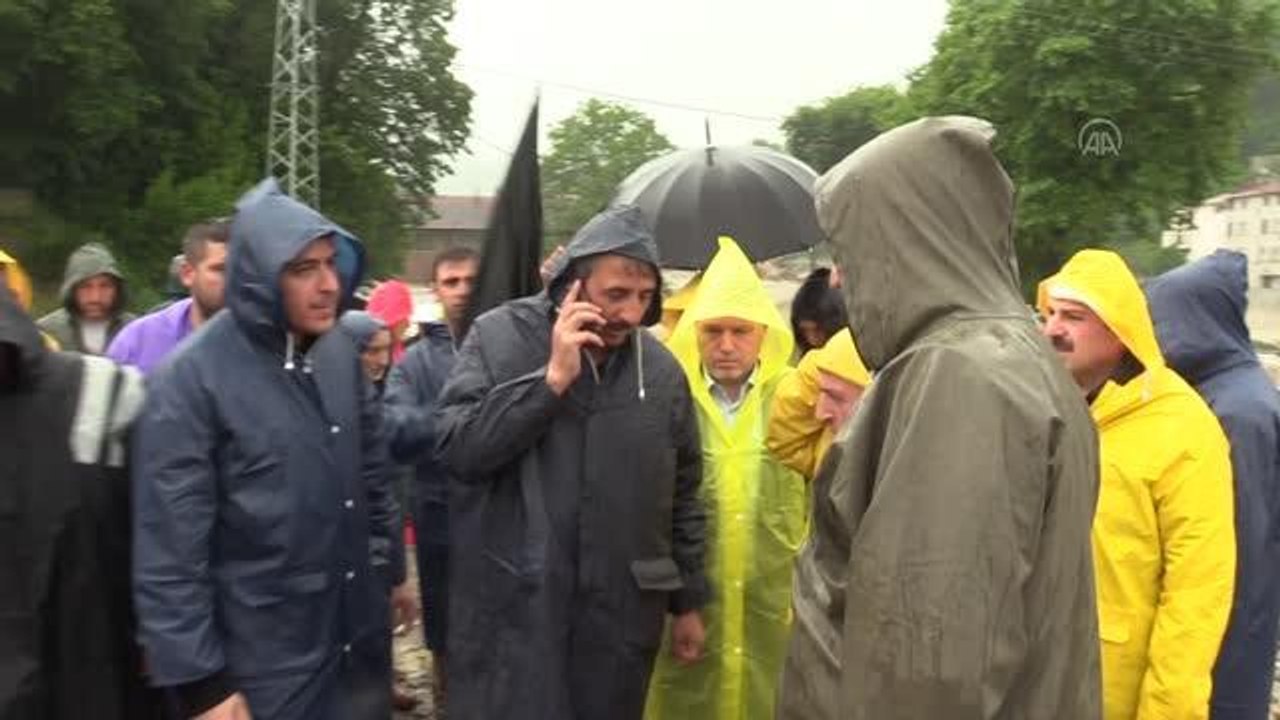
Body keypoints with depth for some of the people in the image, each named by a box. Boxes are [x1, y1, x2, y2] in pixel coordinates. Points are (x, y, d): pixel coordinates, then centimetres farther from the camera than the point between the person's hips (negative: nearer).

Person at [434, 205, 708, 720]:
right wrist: (552, 378, -20)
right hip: (512, 615, -3)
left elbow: (682, 497, 11)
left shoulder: (662, 369, 4)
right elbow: (457, 449, -16)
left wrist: (688, 601, 14)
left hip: (620, 617, 3)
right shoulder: (499, 337, -6)